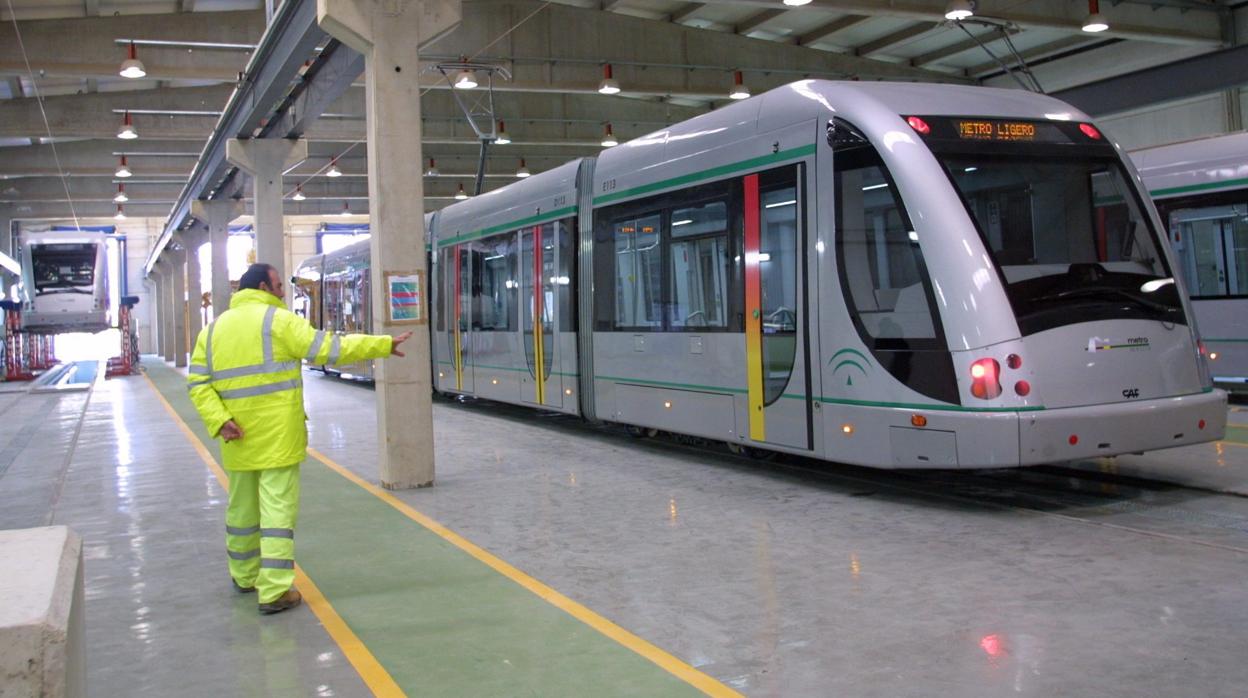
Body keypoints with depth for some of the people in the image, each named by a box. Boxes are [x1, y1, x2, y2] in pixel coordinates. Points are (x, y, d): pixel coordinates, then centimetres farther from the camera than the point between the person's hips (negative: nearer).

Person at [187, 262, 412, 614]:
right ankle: (274, 592, -6)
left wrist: (220, 421, -7)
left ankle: (245, 576, 35)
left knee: (242, 509, 18)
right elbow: (331, 348, -9)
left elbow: (198, 384, 1)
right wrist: (384, 344, -2)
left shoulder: (213, 330, 10)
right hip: (278, 437, -6)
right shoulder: (279, 320, -7)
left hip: (239, 441, 6)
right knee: (278, 510, -4)